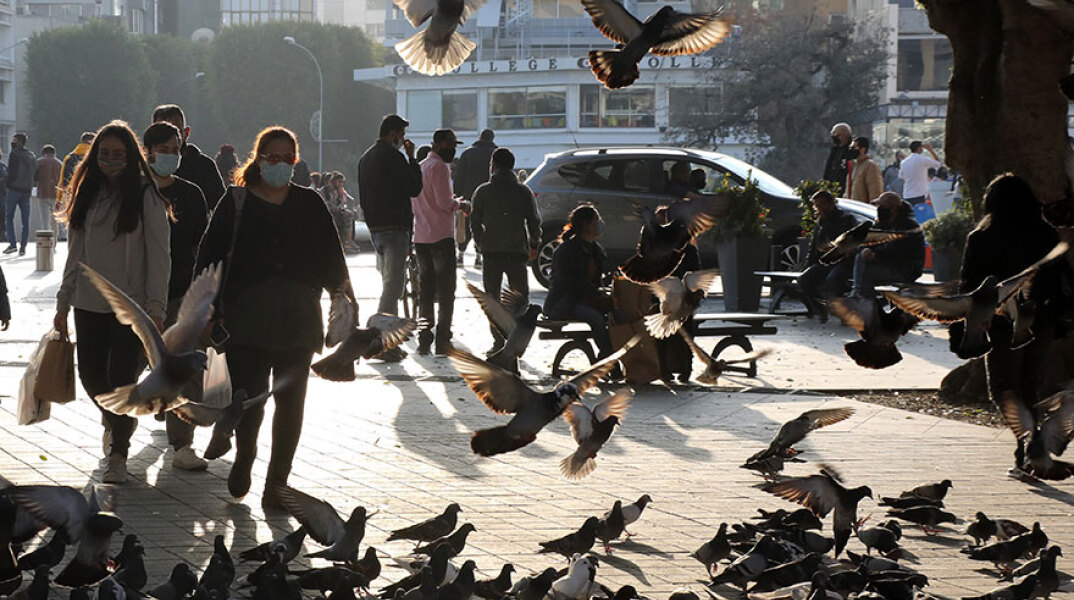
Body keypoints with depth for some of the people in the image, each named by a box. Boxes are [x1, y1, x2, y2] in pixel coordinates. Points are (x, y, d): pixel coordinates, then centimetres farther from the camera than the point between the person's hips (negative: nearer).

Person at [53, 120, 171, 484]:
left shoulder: (146, 196, -5)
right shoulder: (87, 194, 10)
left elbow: (159, 255, -7)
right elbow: (76, 252, 15)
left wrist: (156, 308, -12)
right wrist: (64, 302, 12)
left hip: (131, 304, -5)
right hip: (90, 303, 5)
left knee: (122, 377, -8)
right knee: (91, 373, 6)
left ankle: (118, 454, 3)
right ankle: (114, 419, 37)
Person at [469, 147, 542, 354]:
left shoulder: (483, 191, -1)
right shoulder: (523, 192, 0)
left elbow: (475, 222, 3)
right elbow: (534, 222, 4)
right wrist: (534, 245, 18)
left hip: (491, 252, 0)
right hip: (517, 252, 0)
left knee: (492, 298, 6)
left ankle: (498, 342, -1)